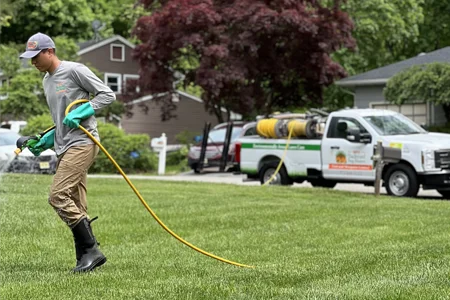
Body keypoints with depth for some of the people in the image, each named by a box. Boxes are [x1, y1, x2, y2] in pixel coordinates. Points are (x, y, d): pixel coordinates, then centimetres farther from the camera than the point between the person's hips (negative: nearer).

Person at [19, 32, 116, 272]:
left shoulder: (74, 70, -7)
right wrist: (46, 140, 15)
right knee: (76, 206, 6)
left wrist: (80, 112, -17)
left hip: (82, 143, -9)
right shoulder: (46, 80, 20)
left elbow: (107, 94, -8)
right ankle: (85, 258, 9)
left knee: (58, 196, -18)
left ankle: (91, 250, -14)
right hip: (64, 147, 9)